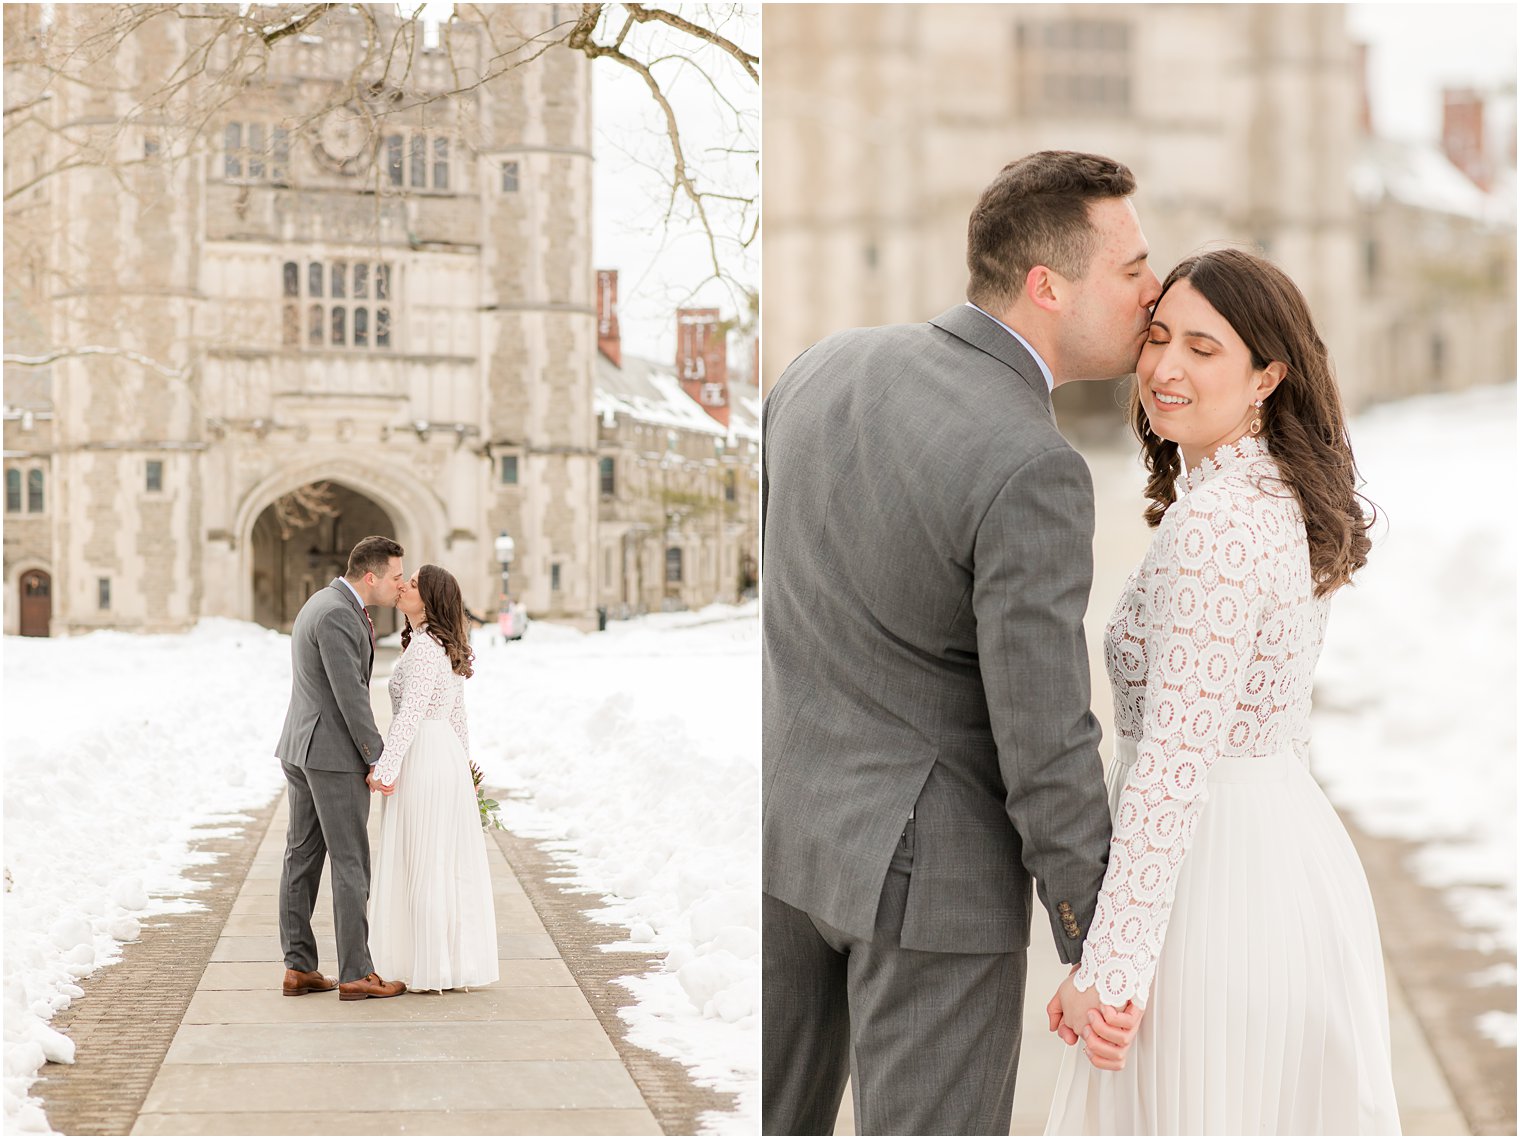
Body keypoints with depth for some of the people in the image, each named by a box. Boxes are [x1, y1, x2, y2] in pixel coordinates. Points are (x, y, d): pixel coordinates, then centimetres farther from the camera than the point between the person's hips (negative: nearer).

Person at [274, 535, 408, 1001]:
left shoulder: (323, 603, 14)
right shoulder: (337, 615, -19)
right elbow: (350, 695, -21)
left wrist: (367, 630, 6)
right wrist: (378, 760, -16)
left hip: (301, 749, 10)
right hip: (333, 752, -10)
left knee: (303, 857, 9)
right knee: (351, 863, -4)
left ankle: (298, 968, 12)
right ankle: (356, 974, -1)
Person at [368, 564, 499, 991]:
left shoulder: (423, 646, -16)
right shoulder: (447, 647, 13)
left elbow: (410, 714, -22)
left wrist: (386, 768, -22)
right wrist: (462, 767, 24)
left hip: (422, 759, -10)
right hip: (449, 755, 10)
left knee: (423, 864, -2)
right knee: (451, 865, 12)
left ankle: (434, 969, 3)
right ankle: (459, 962, 18)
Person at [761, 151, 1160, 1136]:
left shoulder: (837, 365, -3)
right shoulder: (1031, 474, -26)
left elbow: (753, 571, 8)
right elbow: (1043, 741, -23)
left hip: (792, 814, 7)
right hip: (931, 862, -7)